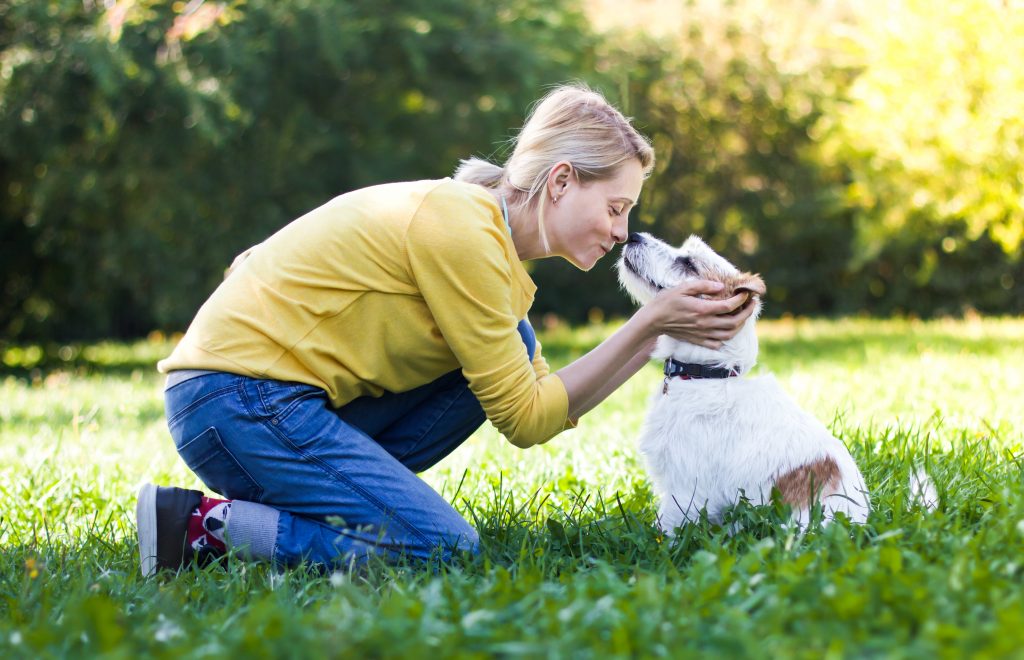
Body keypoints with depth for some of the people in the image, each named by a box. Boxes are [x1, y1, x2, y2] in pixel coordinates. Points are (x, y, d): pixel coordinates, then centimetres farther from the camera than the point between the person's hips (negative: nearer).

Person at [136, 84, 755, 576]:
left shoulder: (492, 239, 14)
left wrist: (658, 330, 5)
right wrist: (648, 325, -10)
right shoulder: (461, 229, -17)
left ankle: (343, 495, 5)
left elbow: (548, 405, 10)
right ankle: (208, 522, -9)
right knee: (448, 549, -15)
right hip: (237, 397, -10)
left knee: (510, 347, 7)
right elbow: (525, 419, -13)